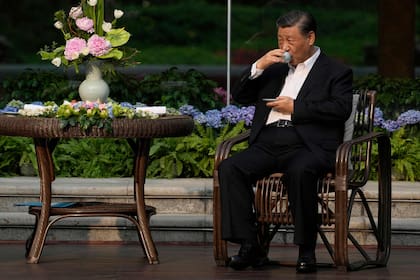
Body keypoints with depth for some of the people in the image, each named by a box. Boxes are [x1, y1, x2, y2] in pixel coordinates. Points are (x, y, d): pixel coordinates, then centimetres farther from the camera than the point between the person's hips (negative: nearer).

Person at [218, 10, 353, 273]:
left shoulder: (336, 72, 11)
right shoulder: (275, 69, 27)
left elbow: (341, 110, -6)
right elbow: (239, 96, 22)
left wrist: (295, 107, -7)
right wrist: (258, 66, 7)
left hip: (307, 145, -5)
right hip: (267, 144, 5)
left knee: (299, 171, -39)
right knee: (229, 168, -23)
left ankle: (307, 250, -29)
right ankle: (250, 246, -24)